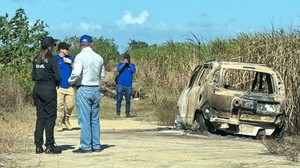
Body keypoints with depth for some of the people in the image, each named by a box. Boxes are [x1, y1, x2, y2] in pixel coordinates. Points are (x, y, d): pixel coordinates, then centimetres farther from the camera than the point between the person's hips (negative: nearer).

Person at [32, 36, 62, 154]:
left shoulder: (36, 59, 9)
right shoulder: (52, 59, -9)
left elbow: (33, 76, 10)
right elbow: (57, 77, -12)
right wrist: (57, 83, 7)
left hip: (37, 89, 6)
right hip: (49, 89, -6)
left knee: (40, 117, 11)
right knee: (50, 118, 1)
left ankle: (38, 146, 10)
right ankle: (49, 146, 1)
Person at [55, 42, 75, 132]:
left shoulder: (70, 58, 14)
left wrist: (70, 63, -6)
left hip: (69, 86, 4)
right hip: (59, 87, -4)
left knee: (70, 105, 1)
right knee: (59, 106, -4)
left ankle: (66, 120, 26)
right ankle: (59, 124, 5)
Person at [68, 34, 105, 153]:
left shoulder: (80, 56, -11)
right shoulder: (99, 58, 7)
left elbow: (76, 73, -20)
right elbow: (102, 75, 15)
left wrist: (71, 81, -3)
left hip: (83, 89, -6)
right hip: (96, 89, 6)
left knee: (84, 120, -2)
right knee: (95, 119, 12)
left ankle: (86, 147, -1)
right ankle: (96, 145, 14)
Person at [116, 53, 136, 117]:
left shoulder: (132, 65, 10)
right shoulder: (121, 64, 9)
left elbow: (134, 71, -9)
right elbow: (118, 69, -11)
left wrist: (129, 64, -10)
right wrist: (124, 63, -12)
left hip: (128, 85, 1)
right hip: (121, 85, -1)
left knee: (128, 100, 3)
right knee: (119, 99, -4)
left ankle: (127, 112, 9)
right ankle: (118, 112, 1)